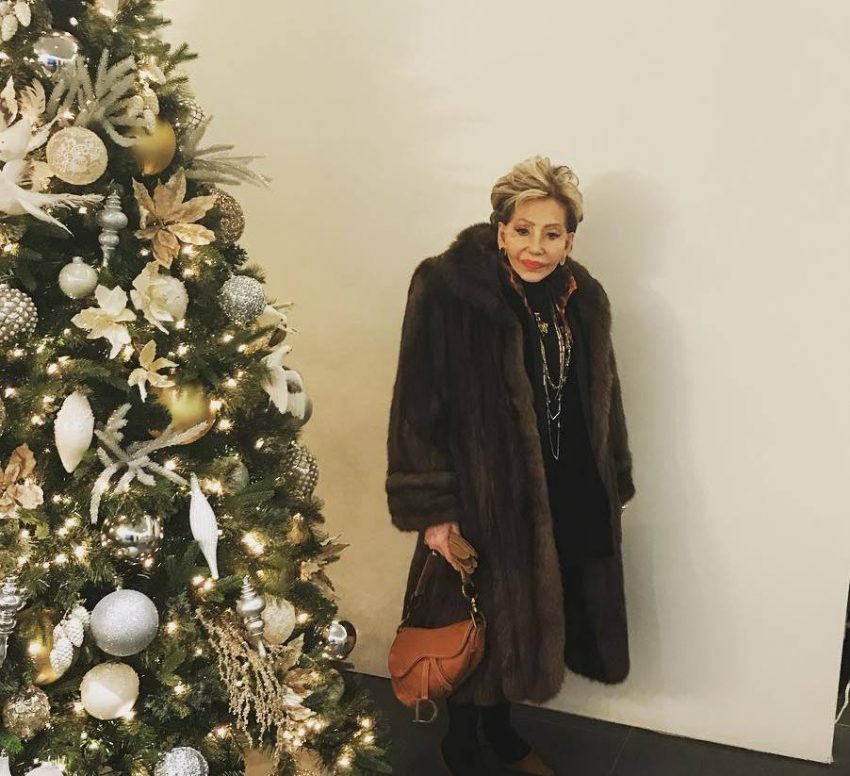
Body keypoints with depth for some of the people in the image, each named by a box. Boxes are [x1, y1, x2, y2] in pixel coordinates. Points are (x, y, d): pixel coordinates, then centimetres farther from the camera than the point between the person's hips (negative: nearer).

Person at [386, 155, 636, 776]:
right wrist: (430, 508, -17)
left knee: (530, 618, 19)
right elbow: (418, 405, -16)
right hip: (484, 497, -5)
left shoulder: (584, 299, 2)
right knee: (478, 623, 11)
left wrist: (614, 487, 14)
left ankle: (500, 726, 44)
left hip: (570, 500, 6)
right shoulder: (449, 290, -16)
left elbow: (602, 401, 11)